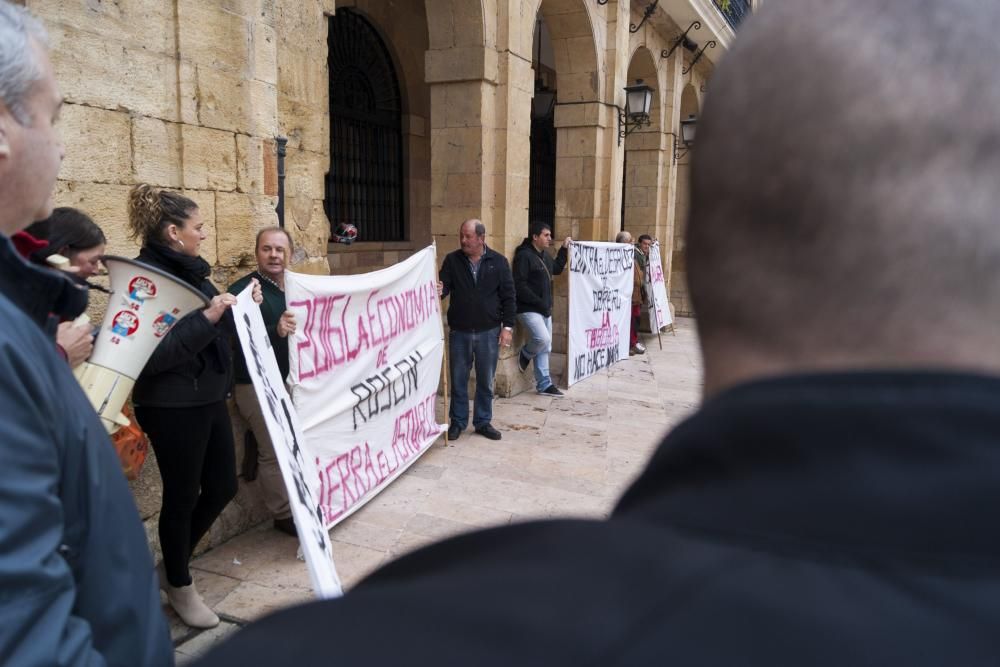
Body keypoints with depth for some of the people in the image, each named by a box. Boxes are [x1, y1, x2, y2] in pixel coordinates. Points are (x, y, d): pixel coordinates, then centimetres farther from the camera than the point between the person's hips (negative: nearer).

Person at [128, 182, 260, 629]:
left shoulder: (190, 270, 9)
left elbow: (221, 328, 17)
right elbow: (154, 353, -26)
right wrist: (206, 317, -27)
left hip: (209, 398, 9)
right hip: (172, 406, -9)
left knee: (222, 486, 16)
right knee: (181, 495, 7)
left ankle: (172, 563, 38)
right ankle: (179, 587, 29)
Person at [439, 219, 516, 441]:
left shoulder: (498, 261, -2)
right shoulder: (452, 260, 0)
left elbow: (508, 296, 0)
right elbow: (443, 286, -5)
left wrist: (507, 326, -5)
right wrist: (438, 290, -30)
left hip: (489, 331, 0)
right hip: (459, 331, 1)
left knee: (486, 381, 10)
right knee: (458, 380, 9)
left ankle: (483, 422, 24)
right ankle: (457, 422, 23)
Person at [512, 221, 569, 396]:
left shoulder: (544, 255, 12)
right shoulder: (524, 256, -15)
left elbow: (556, 269, 29)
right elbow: (519, 286, -21)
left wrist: (564, 249, 20)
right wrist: (539, 303, -21)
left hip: (544, 310, 9)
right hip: (528, 309, -9)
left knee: (545, 348, 9)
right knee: (542, 339, -25)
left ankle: (544, 384, 18)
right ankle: (525, 354, 8)